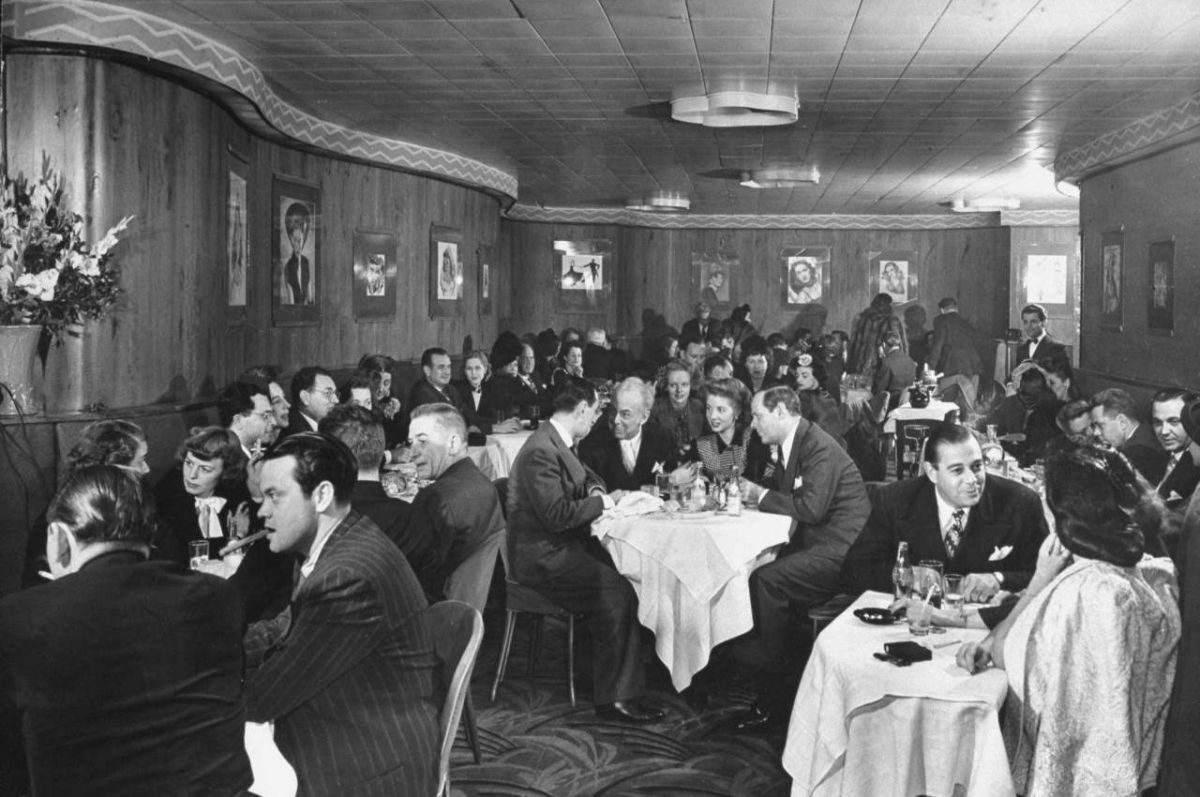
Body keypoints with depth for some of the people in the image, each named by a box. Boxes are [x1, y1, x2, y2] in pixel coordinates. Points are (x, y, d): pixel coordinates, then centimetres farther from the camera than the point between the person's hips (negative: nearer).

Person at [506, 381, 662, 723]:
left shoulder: (559, 443, 13)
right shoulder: (541, 452, -19)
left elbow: (583, 475, 31)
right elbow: (557, 514, -26)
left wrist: (596, 489, 8)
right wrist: (602, 502, -12)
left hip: (560, 545, 10)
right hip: (541, 556, -10)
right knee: (616, 590, -21)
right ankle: (615, 698, -13)